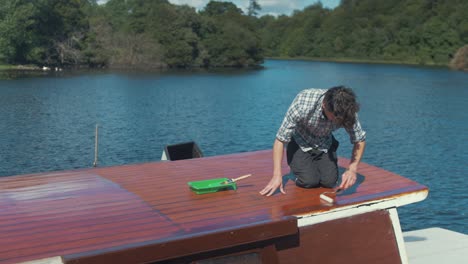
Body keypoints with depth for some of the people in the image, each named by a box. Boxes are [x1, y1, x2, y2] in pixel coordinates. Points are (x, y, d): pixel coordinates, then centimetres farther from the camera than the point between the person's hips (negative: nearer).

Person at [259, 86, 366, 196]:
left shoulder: (347, 111, -26)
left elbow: (360, 140, -12)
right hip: (301, 143, -3)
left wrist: (352, 169, -29)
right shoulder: (303, 104, -36)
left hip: (325, 144, 3)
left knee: (329, 181, -16)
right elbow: (280, 139, -29)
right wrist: (277, 175, -35)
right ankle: (300, 167, 12)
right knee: (309, 180, -22)